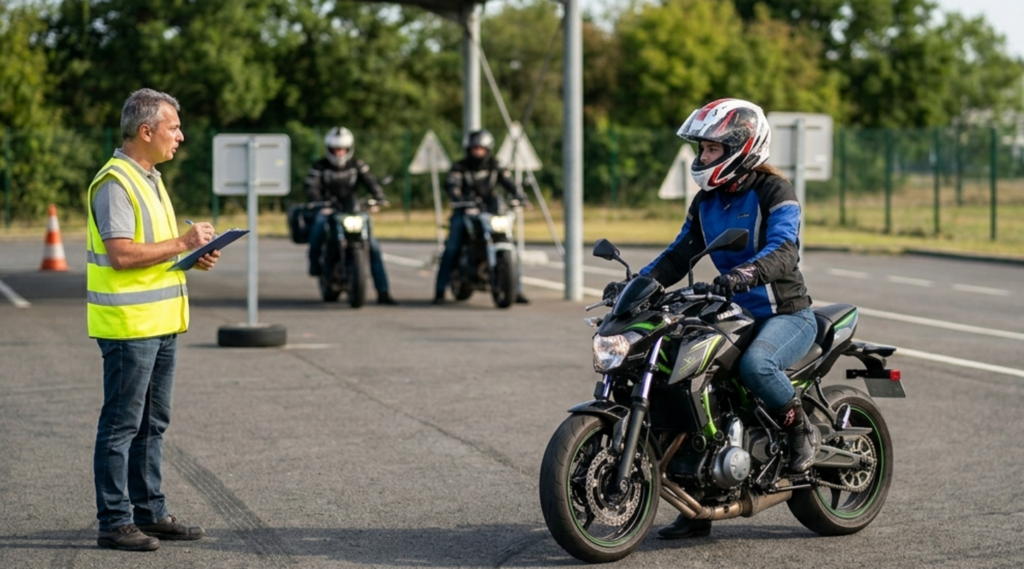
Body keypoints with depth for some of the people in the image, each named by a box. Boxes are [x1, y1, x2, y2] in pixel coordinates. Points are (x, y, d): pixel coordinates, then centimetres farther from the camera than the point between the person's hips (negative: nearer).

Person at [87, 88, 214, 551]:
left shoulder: (149, 178, 16)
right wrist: (182, 243, -18)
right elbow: (121, 254, -24)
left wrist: (193, 256, 7)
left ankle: (149, 512, 22)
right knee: (121, 424, -4)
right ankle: (114, 522, 1)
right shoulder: (114, 182, -15)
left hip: (160, 322, 10)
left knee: (152, 424, 14)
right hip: (128, 323, -10)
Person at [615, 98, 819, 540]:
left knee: (755, 364, -38)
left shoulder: (774, 190, -11)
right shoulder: (706, 201, 13)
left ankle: (801, 429, -8)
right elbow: (681, 254, 12)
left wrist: (745, 273, -47)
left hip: (787, 313, -8)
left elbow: (783, 248, -27)